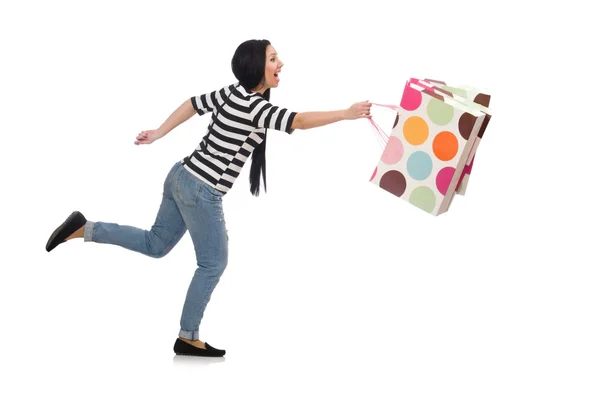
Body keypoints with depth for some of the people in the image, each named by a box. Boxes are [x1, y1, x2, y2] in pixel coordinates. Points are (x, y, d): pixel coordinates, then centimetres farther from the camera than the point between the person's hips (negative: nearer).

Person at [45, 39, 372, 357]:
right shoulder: (253, 105, -20)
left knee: (156, 244, 22)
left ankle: (83, 229, 15)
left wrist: (158, 134, 24)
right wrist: (347, 114, -27)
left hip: (183, 176, 9)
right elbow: (299, 121, -29)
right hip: (201, 191, -9)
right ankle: (187, 338, 13)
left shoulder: (231, 93, 7)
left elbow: (193, 104, 17)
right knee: (213, 264, 5)